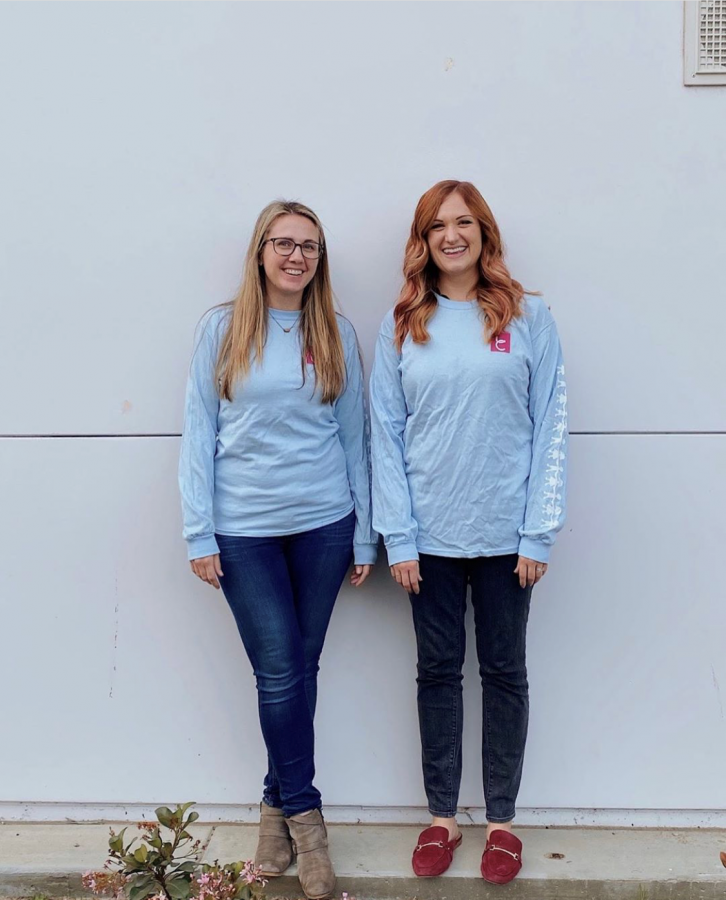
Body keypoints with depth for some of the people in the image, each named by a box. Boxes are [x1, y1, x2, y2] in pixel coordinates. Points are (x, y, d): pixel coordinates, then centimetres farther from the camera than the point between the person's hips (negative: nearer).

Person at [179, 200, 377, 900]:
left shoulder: (337, 335, 5)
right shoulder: (222, 328, 0)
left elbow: (353, 436, 8)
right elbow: (199, 433, 0)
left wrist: (364, 534, 7)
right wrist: (199, 535, -5)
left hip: (323, 525, 2)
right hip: (244, 531, -2)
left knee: (300, 669, 9)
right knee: (279, 673, -1)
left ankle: (278, 802, 26)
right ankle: (304, 814, 16)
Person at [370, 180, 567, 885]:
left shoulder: (528, 319, -1)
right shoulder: (402, 325, 3)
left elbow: (550, 429, -3)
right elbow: (386, 435, 0)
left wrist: (539, 534, -8)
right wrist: (397, 537, -6)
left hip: (505, 533, -1)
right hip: (429, 535, 1)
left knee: (504, 672, 10)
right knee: (438, 671, 11)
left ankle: (501, 820, 26)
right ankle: (441, 816, 26)